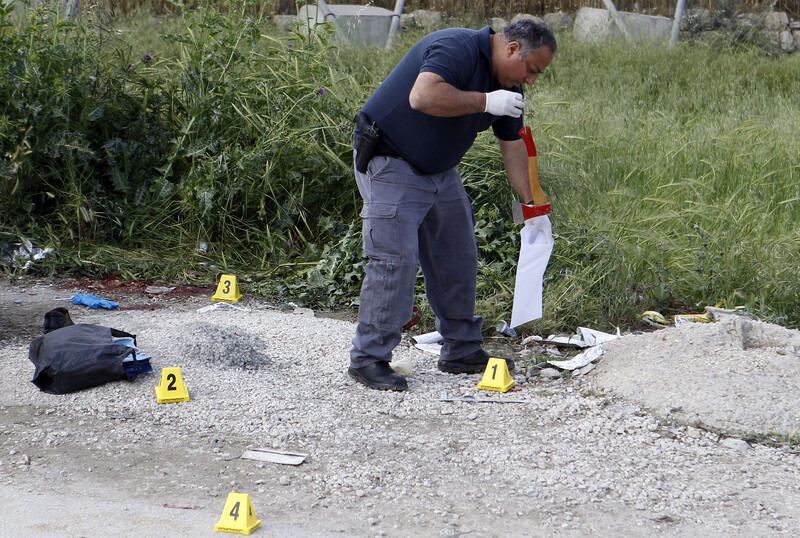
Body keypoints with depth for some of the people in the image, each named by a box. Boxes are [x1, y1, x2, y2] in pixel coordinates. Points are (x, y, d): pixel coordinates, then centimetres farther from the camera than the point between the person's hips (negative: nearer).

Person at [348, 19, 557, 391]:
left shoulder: (508, 84, 5)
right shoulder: (458, 49, -23)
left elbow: (513, 148, 11)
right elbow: (423, 96, -40)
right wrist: (485, 101, -31)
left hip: (439, 170, 10)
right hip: (388, 162, -9)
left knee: (459, 256, 11)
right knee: (395, 259, -14)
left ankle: (462, 351, 22)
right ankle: (368, 359, -7)